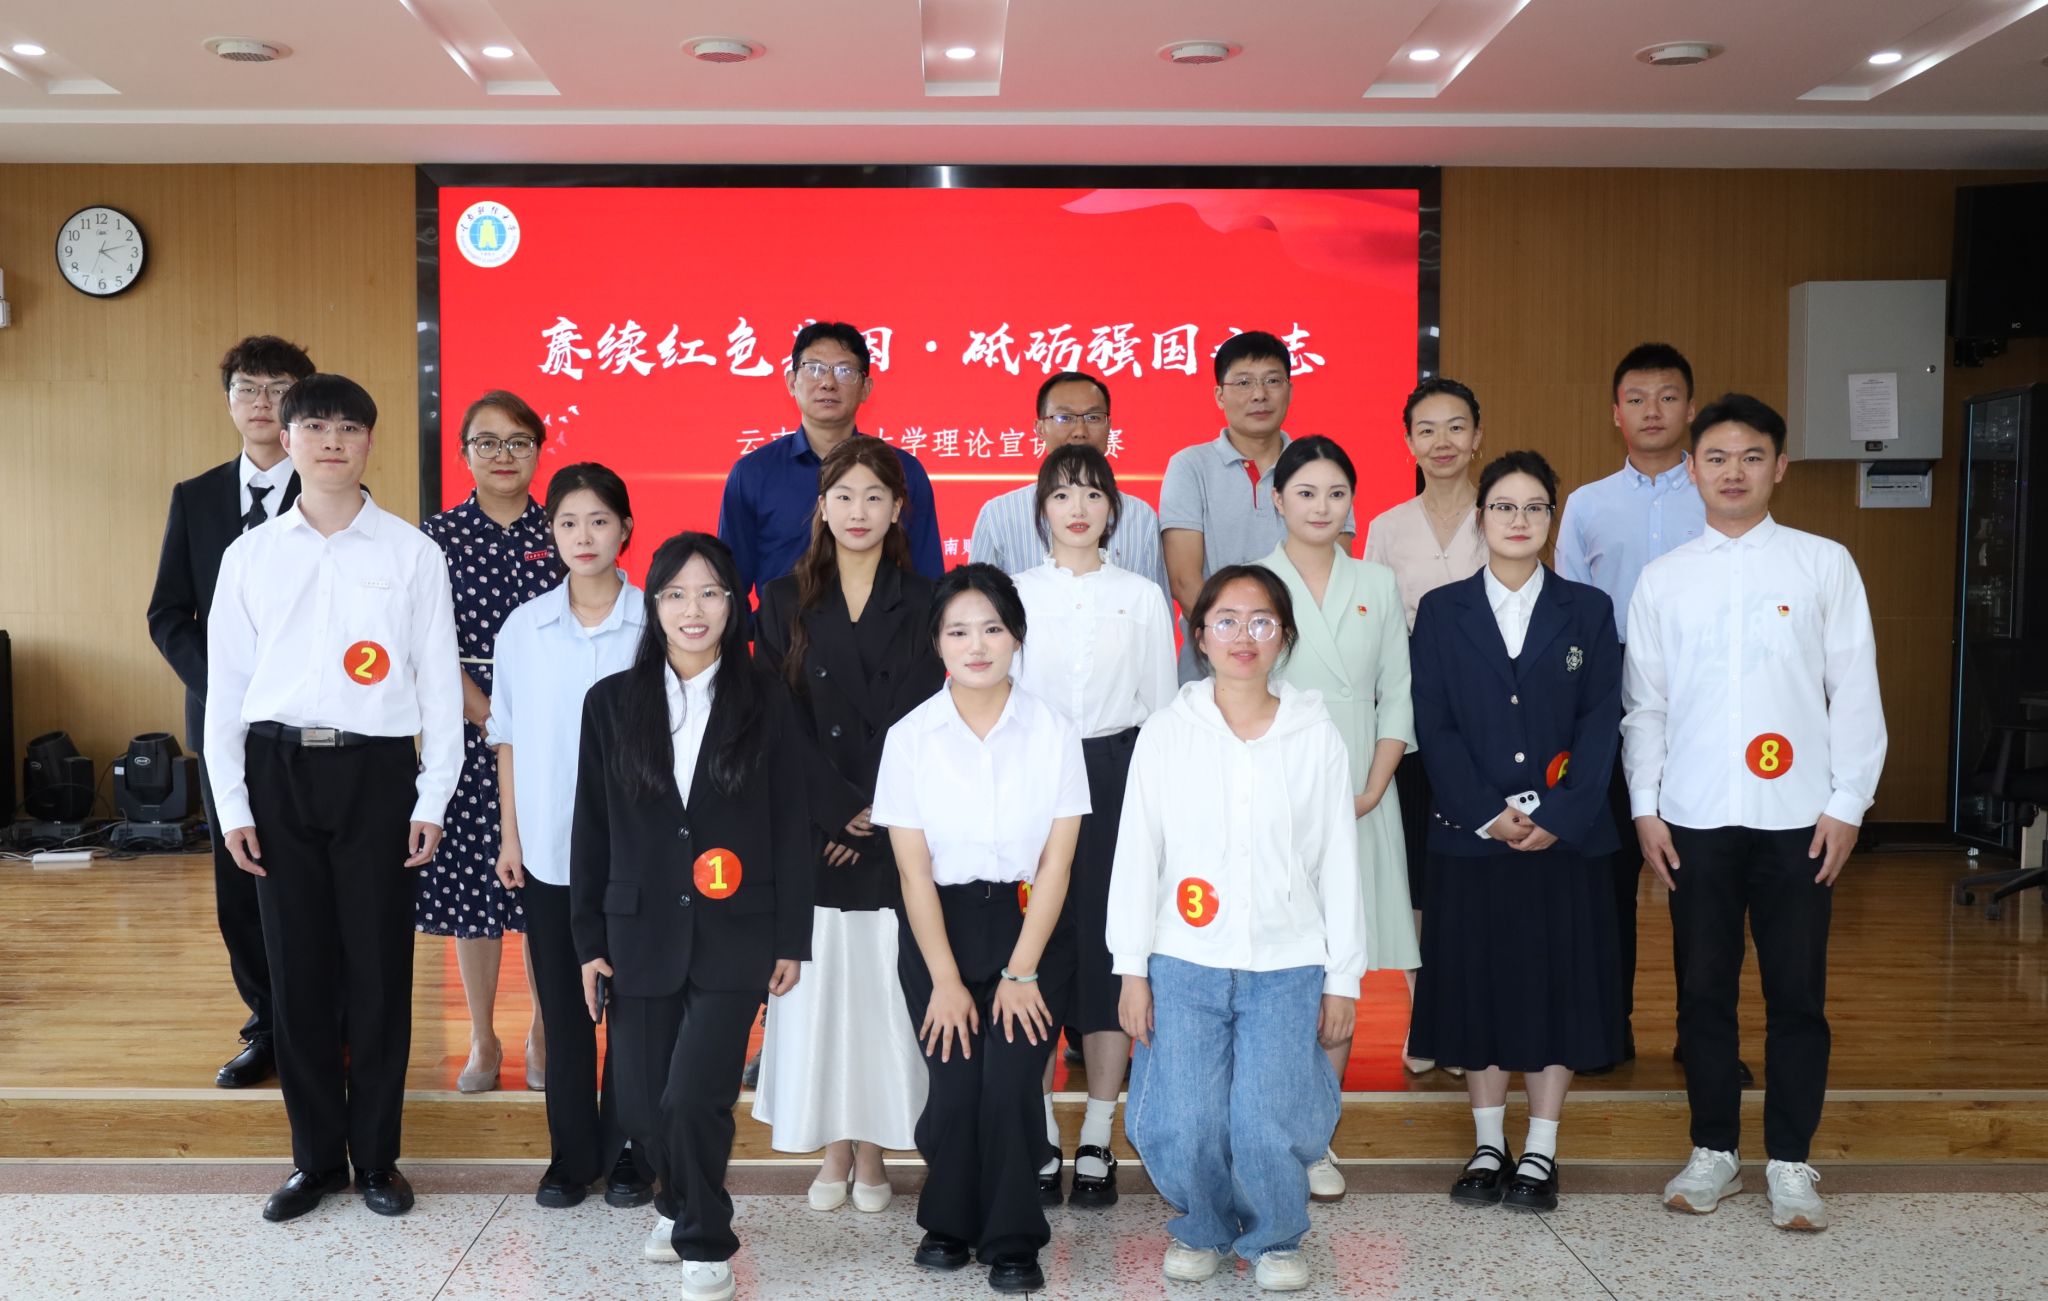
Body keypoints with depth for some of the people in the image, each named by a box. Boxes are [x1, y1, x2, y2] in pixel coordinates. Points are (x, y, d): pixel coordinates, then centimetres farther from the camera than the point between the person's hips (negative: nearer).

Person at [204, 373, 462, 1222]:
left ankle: (377, 1156, 17)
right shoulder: (250, 554, 7)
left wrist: (431, 801, -3)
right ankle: (316, 1155, 20)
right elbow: (226, 686, 8)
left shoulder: (411, 552, 1)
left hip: (376, 770, -2)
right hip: (278, 770, 2)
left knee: (380, 968, 2)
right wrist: (232, 803, 2)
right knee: (297, 968, 6)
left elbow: (440, 681, 1)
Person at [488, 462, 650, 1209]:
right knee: (561, 1005, 9)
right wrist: (510, 836, 5)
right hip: (548, 848, 2)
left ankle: (627, 1154, 20)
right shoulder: (523, 628, 3)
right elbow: (508, 737, 8)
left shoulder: (654, 624, -6)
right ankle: (571, 1154, 22)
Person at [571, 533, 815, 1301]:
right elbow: (591, 828, 6)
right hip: (641, 934, 2)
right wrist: (589, 941, 4)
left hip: (732, 937, -2)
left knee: (693, 1097, -12)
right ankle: (681, 1204, 38)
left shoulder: (763, 705, 1)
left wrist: (791, 940, -1)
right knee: (641, 1105, 7)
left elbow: (790, 828, 2)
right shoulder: (611, 702, 4)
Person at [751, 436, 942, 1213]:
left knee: (883, 985, 3)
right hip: (811, 830, 1)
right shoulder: (785, 602, 6)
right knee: (817, 983, 3)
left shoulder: (922, 603, 4)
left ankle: (874, 1153, 15)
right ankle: (833, 1149, 16)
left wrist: (874, 814, -10)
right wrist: (839, 807, -9)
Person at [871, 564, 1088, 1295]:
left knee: (1010, 1086, -9)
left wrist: (1020, 971, -9)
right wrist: (945, 979, -8)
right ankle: (949, 1221, 23)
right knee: (954, 1086, -4)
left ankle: (1013, 1242, 11)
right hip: (939, 929, 0)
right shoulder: (910, 736, -4)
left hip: (1028, 926, 0)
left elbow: (1056, 862, -5)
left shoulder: (1053, 731, -4)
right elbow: (914, 870, -4)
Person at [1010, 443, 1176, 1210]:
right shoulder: (1014, 593, 6)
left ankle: (1097, 1140, 12)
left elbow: (1162, 708, 7)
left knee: (1110, 944, 1)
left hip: (1119, 779, 0)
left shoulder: (1143, 598, 7)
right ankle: (1040, 1138, 11)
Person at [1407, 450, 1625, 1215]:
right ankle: (1488, 1146, 20)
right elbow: (1433, 726, -1)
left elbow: (1601, 722, -1)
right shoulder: (1442, 612, 4)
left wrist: (1558, 817, -13)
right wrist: (1489, 814, -12)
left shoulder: (1587, 610, 5)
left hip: (1565, 836, 0)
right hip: (1469, 835, 0)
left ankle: (1540, 1154, 16)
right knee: (1477, 985, 6)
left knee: (1558, 986, 4)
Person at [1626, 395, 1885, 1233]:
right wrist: (1645, 807, 2)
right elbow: (1645, 704, 8)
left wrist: (1848, 805, -4)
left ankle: (1790, 1163, 19)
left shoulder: (1824, 564, 2)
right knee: (1704, 991, 9)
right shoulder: (1662, 579, 6)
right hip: (1693, 818, 1)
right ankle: (1714, 1150, 23)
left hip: (1797, 817, -1)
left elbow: (1855, 692, 1)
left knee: (1798, 995, 5)